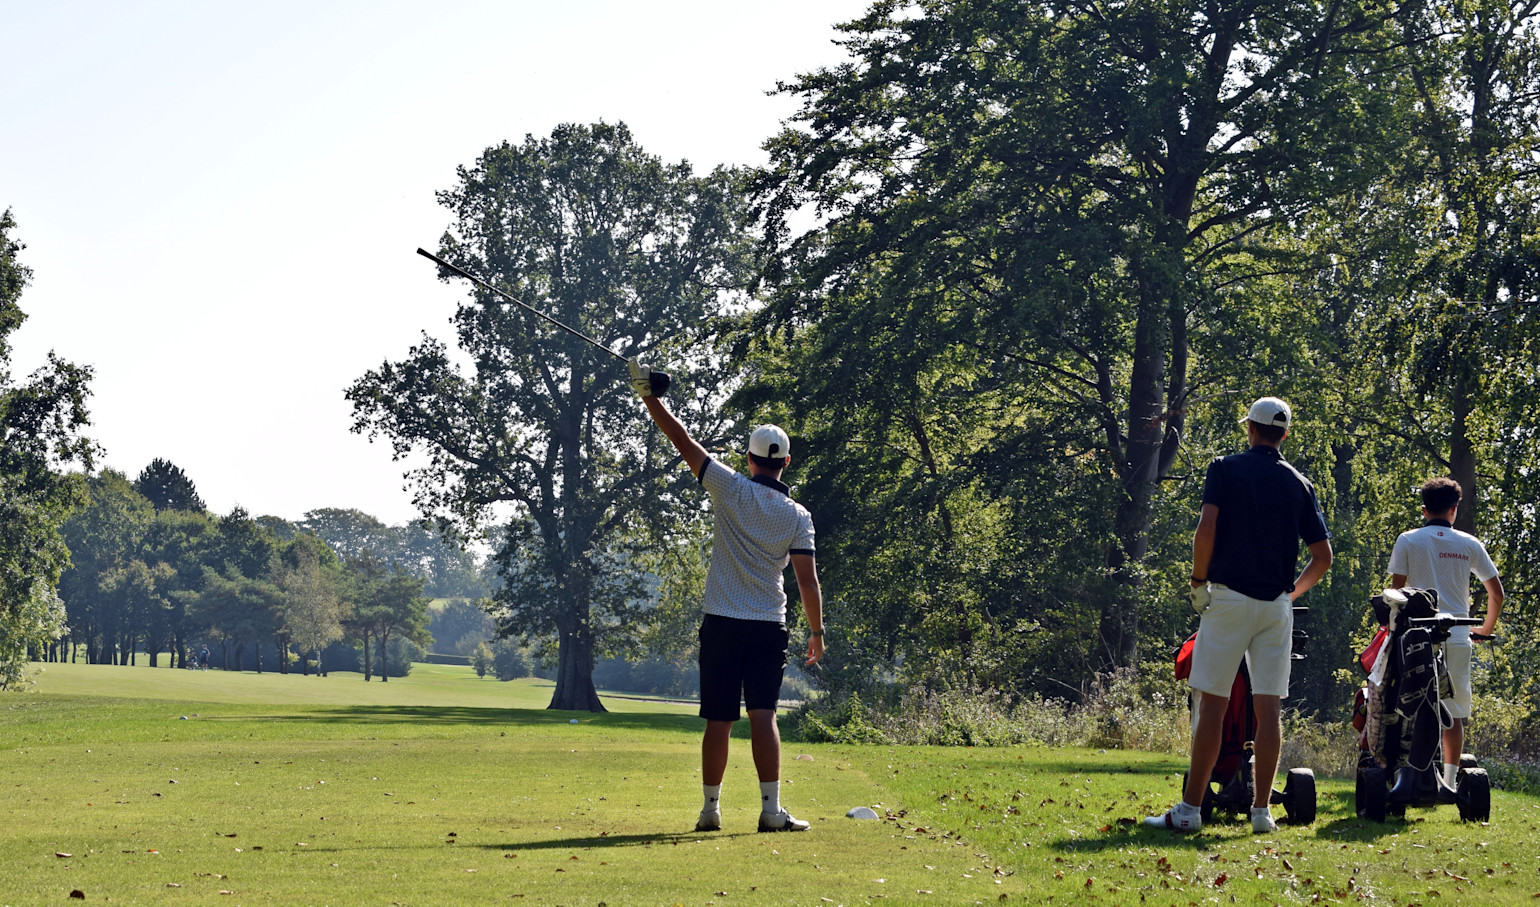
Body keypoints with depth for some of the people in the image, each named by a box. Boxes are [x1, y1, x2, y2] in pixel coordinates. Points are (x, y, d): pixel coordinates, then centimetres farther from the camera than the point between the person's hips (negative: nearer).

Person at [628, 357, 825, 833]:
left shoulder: (732, 490, -4)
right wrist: (817, 632, 6)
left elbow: (681, 439, -5)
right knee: (763, 715, -4)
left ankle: (710, 808, 9)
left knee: (719, 720, 4)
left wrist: (648, 393, -1)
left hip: (722, 623, 0)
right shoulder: (798, 516, 0)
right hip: (770, 628, 0)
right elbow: (808, 580, -3)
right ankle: (771, 809, -13)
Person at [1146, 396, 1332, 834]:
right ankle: (1262, 810, 4)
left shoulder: (1225, 469, 0)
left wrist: (1198, 582, -1)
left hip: (1229, 597, -3)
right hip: (1277, 606, 3)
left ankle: (1190, 810, -4)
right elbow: (1323, 556, 8)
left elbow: (1206, 530, -14)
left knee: (1213, 704, -3)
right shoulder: (1299, 484, 10)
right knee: (1269, 707, 4)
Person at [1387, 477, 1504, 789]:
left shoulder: (1408, 541, 3)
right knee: (1454, 714, 7)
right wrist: (1486, 630, 25)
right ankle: (1450, 780, 6)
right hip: (1458, 638, 2)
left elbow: (1397, 590, 0)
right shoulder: (1470, 544, 8)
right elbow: (1497, 594, 11)